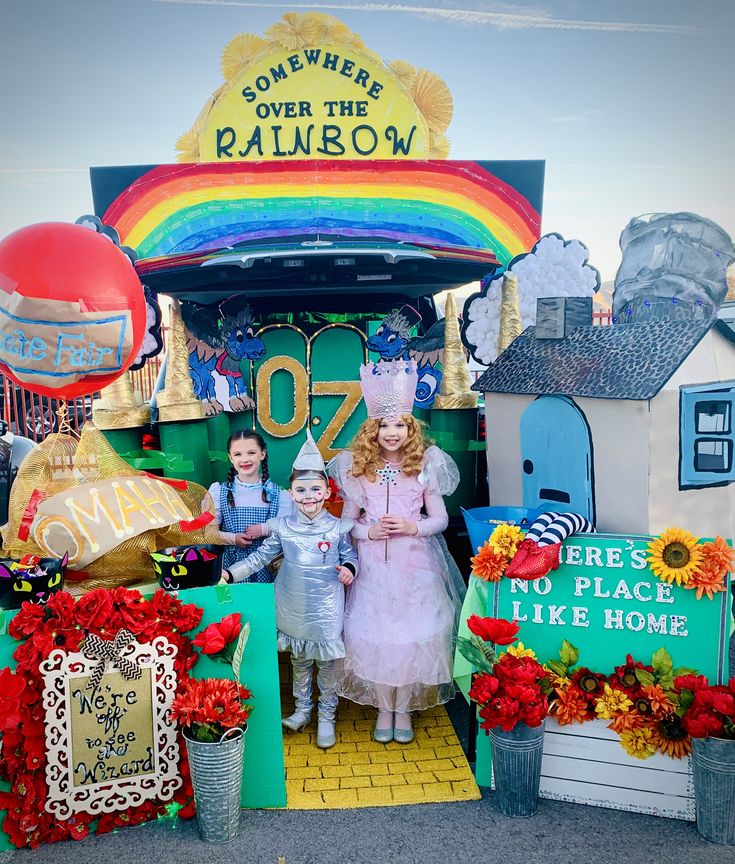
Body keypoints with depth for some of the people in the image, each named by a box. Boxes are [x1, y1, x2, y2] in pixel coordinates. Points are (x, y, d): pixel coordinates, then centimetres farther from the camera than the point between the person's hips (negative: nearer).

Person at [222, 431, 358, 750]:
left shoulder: (338, 527, -7)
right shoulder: (283, 527, -4)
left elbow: (350, 555, 6)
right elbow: (260, 557, 2)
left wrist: (348, 568, -17)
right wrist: (229, 573, -7)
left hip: (327, 609, -1)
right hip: (294, 609, 2)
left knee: (328, 663, 9)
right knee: (299, 661, 16)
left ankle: (326, 717, 26)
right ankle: (302, 709, 35)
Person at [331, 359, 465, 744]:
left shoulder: (425, 466, -3)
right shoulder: (358, 468, -1)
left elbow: (440, 518, 2)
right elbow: (346, 521, 5)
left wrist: (412, 527, -16)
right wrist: (367, 531, -15)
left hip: (414, 564, 0)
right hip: (373, 565, 1)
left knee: (412, 633, 6)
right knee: (375, 634, 7)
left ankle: (404, 707, 27)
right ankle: (384, 708, 27)